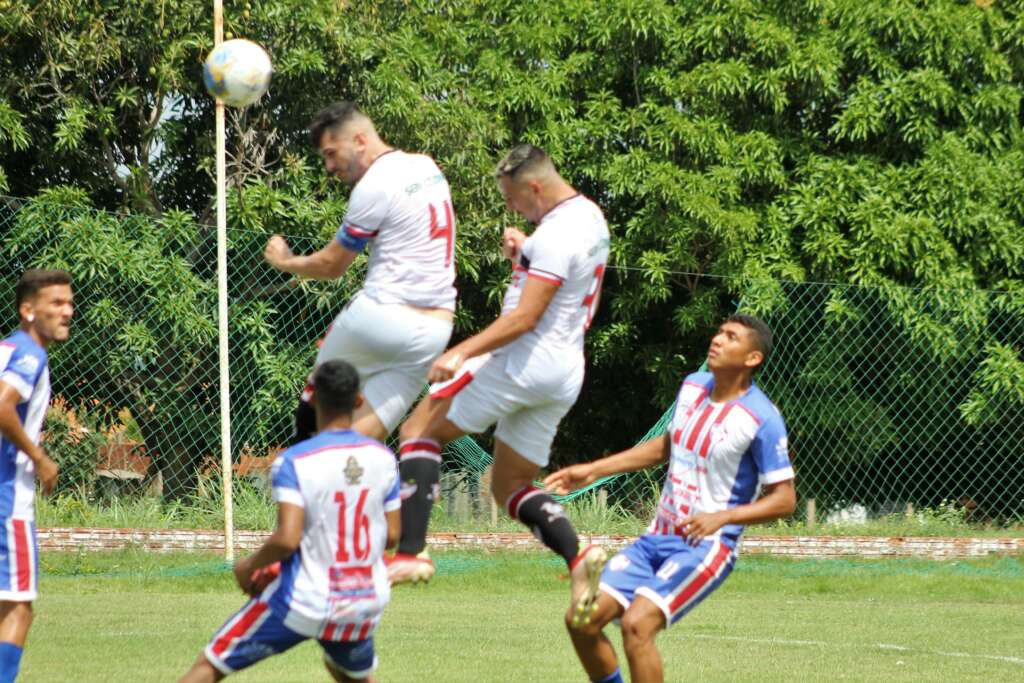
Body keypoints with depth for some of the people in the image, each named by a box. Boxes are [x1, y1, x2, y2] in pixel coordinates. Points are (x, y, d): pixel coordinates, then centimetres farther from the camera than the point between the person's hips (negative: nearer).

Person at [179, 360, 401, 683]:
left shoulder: (293, 461, -15)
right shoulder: (383, 458, -1)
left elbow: (287, 539, -22)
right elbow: (392, 536, 5)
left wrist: (248, 565, -4)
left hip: (302, 603, -4)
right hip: (365, 604, 4)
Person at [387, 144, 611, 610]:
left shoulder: (555, 236, -18)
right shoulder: (589, 215, 13)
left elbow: (525, 318, -24)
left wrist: (461, 354, -30)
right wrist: (522, 252, 13)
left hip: (524, 360, -10)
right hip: (565, 374, 10)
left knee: (420, 431, -1)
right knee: (511, 485, 15)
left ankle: (409, 552, -13)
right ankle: (576, 554, -10)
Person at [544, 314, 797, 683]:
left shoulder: (762, 419, -15)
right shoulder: (692, 387, 6)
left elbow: (784, 499, -12)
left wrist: (722, 517, -26)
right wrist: (593, 470, 21)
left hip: (705, 545, -7)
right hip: (657, 538, 7)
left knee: (637, 624, -27)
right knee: (582, 620, -2)